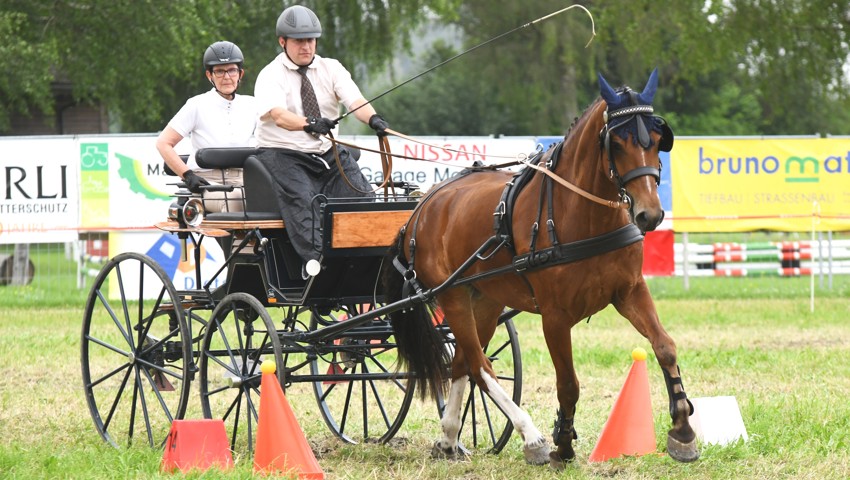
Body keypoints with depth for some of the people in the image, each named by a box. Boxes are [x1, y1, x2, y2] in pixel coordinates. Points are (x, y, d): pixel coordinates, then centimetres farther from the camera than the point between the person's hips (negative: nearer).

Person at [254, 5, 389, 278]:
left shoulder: (331, 69, 8)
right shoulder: (270, 76, -5)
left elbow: (355, 101, -9)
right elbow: (279, 115, -24)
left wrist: (373, 119, -33)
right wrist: (308, 124, -45)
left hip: (328, 153, 5)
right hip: (283, 154, -5)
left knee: (362, 194, -16)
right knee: (301, 201, -31)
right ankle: (313, 259, -45)